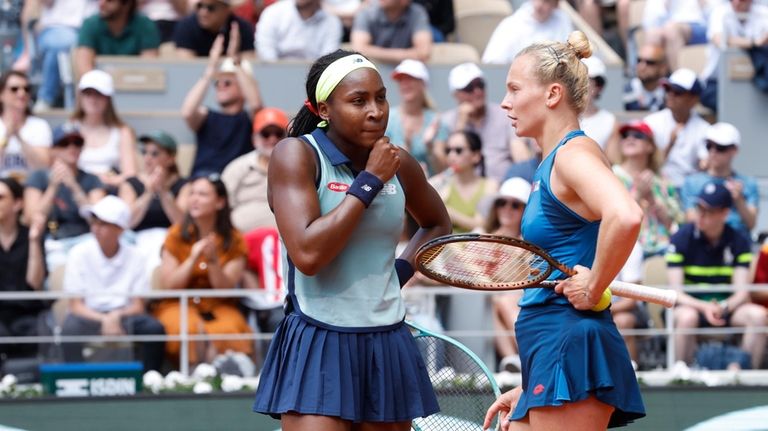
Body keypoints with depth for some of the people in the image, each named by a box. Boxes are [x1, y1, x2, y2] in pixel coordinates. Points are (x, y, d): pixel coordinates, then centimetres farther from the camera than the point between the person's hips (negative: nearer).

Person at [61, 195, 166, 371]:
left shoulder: (133, 256, 1)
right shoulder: (80, 253, -4)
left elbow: (138, 306, 1)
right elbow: (76, 305, -6)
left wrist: (116, 317, -21)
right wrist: (104, 321, -24)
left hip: (123, 316, 2)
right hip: (89, 316, -2)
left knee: (154, 328, -27)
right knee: (71, 329, -35)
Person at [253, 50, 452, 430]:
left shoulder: (398, 164, 8)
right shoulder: (296, 154, -7)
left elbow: (437, 224, 30)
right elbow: (307, 253, -20)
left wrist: (403, 268, 10)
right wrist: (369, 182, -14)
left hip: (387, 347, 5)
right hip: (318, 348, -5)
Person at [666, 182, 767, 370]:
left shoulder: (739, 242, 1)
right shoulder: (682, 238, -7)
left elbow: (741, 292, -5)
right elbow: (676, 292, -12)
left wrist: (723, 307, -28)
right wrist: (704, 307, -30)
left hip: (727, 307, 3)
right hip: (691, 305, -3)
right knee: (687, 317, -37)